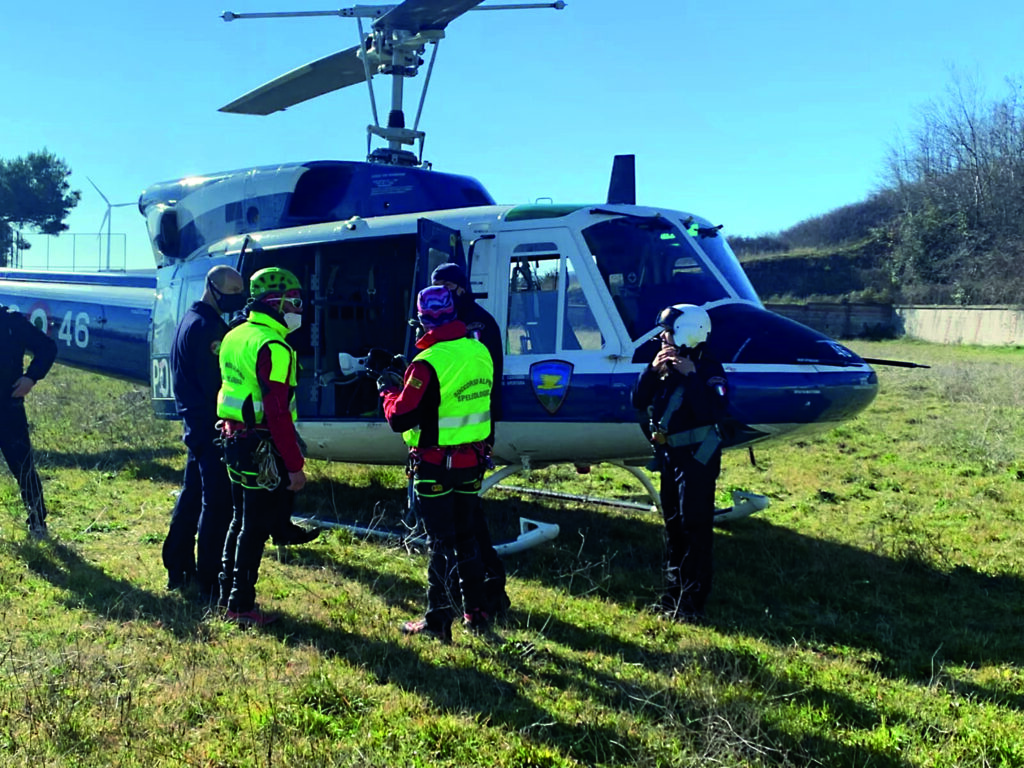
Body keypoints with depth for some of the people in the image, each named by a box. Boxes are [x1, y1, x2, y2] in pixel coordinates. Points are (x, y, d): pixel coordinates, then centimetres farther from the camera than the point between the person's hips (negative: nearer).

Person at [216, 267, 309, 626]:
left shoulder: (234, 336, 11)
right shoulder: (273, 347, -19)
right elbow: (278, 412, -23)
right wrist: (295, 465, -19)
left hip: (234, 440, 9)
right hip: (262, 449, -9)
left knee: (241, 520, 20)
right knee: (255, 529, 0)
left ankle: (227, 594, 29)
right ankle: (242, 606, 8)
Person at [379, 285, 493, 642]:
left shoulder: (428, 363, -21)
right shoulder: (480, 352, 1)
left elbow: (400, 418, -19)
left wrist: (390, 391, 0)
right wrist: (408, 383, 15)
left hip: (435, 467, -6)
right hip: (471, 461, 7)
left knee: (440, 541, 4)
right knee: (465, 535, 20)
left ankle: (438, 620, 14)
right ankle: (476, 612, 28)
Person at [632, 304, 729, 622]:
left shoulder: (708, 368, -15)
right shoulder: (666, 362, 7)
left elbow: (714, 413, -29)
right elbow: (639, 402, 2)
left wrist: (691, 376, -27)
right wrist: (652, 370, -11)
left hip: (697, 457, -8)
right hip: (669, 455, 8)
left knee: (695, 527, -6)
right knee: (673, 524, 16)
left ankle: (693, 601, -2)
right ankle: (673, 592, 27)